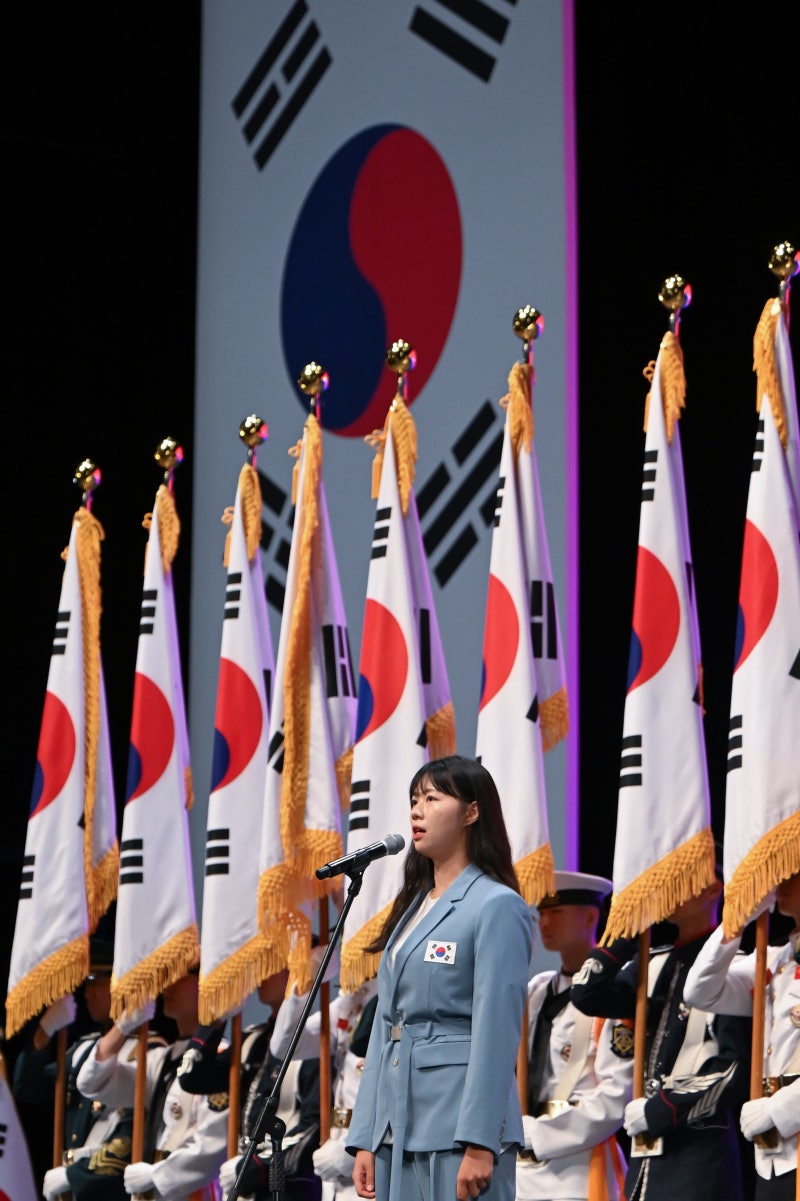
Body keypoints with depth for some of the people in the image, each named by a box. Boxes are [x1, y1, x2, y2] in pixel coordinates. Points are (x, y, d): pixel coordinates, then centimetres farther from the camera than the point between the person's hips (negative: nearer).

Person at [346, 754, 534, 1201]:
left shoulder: (496, 906, -6)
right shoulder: (412, 907, 18)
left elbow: (497, 1030, -13)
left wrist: (479, 1143, -19)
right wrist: (365, 1140, 12)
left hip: (459, 1124, -8)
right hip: (398, 1126, 8)